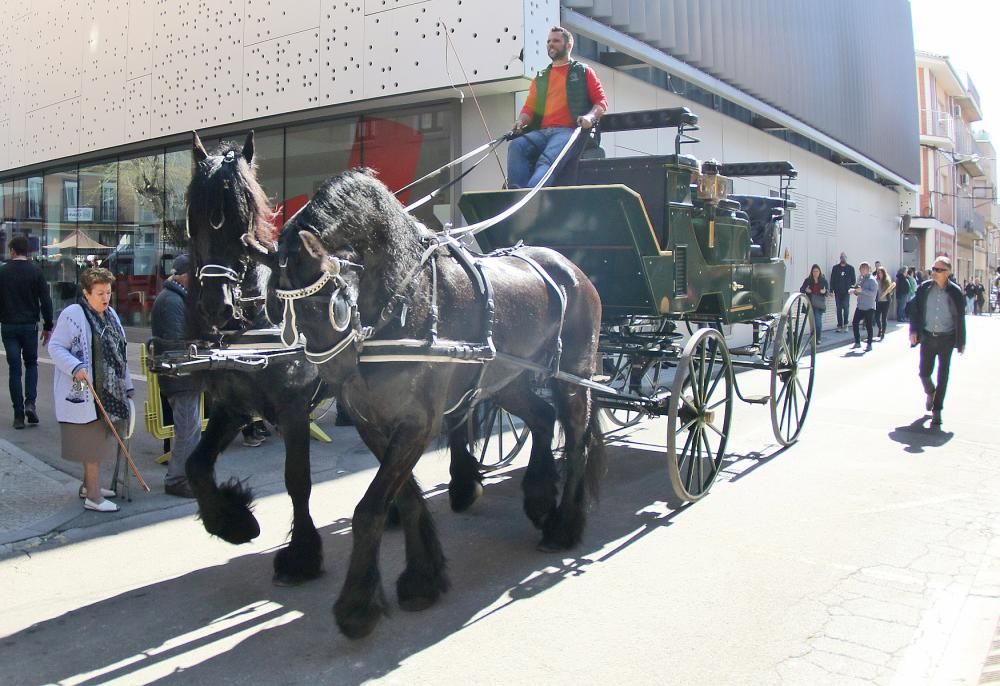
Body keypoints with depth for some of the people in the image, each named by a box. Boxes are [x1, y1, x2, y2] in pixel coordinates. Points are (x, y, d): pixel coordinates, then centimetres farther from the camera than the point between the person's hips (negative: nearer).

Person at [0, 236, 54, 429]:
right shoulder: (35, 271, -3)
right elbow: (46, 301, -5)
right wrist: (48, 326, 2)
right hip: (30, 326, 0)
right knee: (31, 364, 16)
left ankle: (18, 414, 3)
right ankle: (30, 403, -3)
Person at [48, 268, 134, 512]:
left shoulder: (110, 314, 12)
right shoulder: (72, 315, -12)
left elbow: (118, 354, 17)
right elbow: (55, 347, -11)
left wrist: (127, 385, 17)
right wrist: (76, 367, -27)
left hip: (108, 390, 8)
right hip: (83, 391, -8)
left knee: (99, 439, 16)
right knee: (93, 442, -4)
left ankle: (88, 485, 32)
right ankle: (93, 497, 3)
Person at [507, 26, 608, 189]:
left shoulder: (583, 71, 18)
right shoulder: (540, 78, 29)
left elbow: (601, 100, 10)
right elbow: (529, 107, 23)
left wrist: (590, 116, -12)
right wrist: (521, 121, -1)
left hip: (569, 131, -4)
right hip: (541, 132, 4)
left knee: (548, 158, -36)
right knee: (516, 146, -28)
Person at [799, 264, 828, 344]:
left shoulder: (823, 280, 2)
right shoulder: (808, 280, 4)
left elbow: (828, 290, 4)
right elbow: (801, 290, 6)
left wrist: (825, 291, -17)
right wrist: (806, 290, -14)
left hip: (819, 304, -2)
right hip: (810, 303, 2)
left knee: (818, 321, -10)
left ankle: (818, 338, 1)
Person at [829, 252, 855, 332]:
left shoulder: (850, 268, 5)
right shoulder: (835, 268, 7)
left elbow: (853, 280, 7)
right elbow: (832, 279, 5)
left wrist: (851, 289, -3)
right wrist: (831, 290, -1)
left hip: (846, 292, -1)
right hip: (838, 292, 1)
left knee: (846, 308, -8)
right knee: (839, 309, 4)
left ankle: (845, 324, 6)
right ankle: (839, 325, 8)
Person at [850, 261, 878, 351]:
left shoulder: (872, 280, -10)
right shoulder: (860, 279, 11)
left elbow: (873, 293, -20)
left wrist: (862, 290, -27)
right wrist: (854, 290, -1)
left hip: (869, 307, -7)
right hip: (859, 306, 7)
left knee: (868, 326, 0)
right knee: (855, 323, 4)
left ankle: (869, 344, 9)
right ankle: (857, 342, 15)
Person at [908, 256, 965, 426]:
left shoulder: (955, 292, -4)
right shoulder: (924, 288, 0)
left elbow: (960, 318, 1)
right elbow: (915, 310, 5)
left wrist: (961, 342, 1)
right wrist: (913, 331, -7)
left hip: (946, 338, -1)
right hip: (927, 336, 2)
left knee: (943, 376, 3)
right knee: (924, 372, 5)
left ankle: (936, 410, 12)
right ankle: (930, 392, 38)